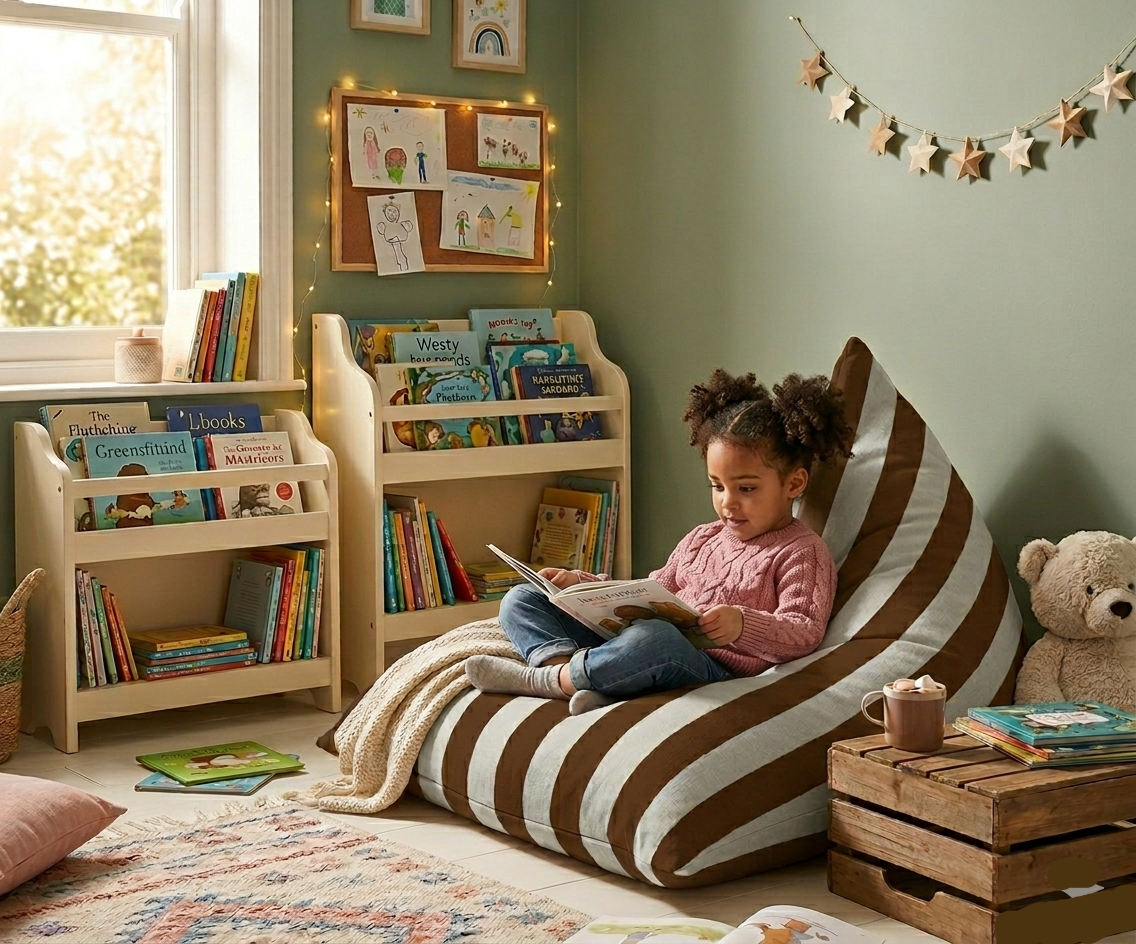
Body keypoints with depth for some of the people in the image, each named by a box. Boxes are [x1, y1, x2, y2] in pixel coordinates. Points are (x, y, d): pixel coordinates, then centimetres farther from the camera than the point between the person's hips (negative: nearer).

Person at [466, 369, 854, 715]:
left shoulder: (802, 553, 2)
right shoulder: (702, 539, 25)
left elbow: (804, 633, -11)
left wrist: (742, 625, -29)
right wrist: (582, 583, 16)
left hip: (714, 669, -8)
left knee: (655, 637, -44)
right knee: (521, 600, 4)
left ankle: (549, 679, -23)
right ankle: (568, 664, -26)